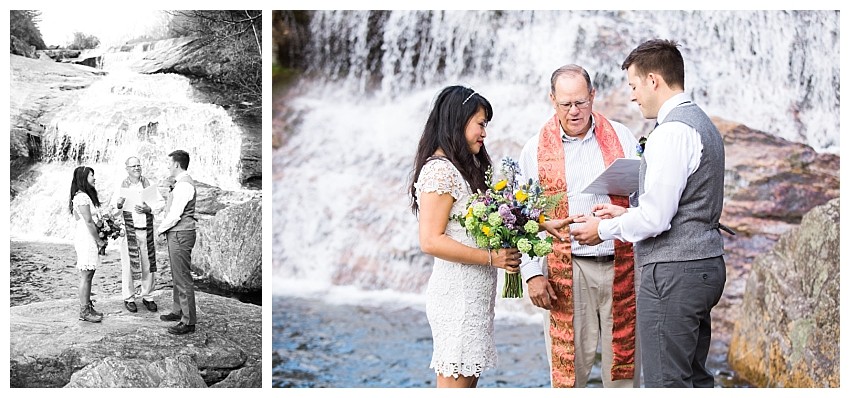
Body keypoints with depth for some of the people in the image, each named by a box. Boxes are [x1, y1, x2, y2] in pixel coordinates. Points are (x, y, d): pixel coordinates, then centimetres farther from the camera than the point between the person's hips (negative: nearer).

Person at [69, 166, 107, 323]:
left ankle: (88, 306, 18)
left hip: (90, 238, 10)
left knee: (89, 274, 12)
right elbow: (89, 222, -16)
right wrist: (99, 241, -10)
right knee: (86, 275, -6)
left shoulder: (87, 195, 16)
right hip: (85, 238, -10)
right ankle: (84, 312, -2)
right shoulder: (81, 197, -15)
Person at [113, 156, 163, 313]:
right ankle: (129, 298, 11)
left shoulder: (148, 184, 8)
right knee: (128, 265, -1)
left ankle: (147, 296, 19)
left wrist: (148, 209, -16)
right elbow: (113, 208, 0)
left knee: (148, 265, 5)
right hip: (129, 230, -2)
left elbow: (158, 204, 4)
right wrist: (119, 203, -23)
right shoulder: (121, 185, 3)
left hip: (146, 230, 2)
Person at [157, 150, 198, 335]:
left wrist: (161, 229, -7)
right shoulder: (180, 183, 15)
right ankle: (178, 311, 32)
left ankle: (188, 322, -4)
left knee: (183, 278, -7)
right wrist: (163, 227, 10)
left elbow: (175, 215, -20)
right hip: (175, 234, 11)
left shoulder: (184, 185, -18)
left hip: (180, 235, -11)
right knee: (177, 276, 20)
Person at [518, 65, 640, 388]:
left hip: (621, 265, 2)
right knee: (569, 364, 0)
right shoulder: (535, 150, 4)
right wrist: (532, 273, -5)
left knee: (624, 360, 6)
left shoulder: (621, 137, 7)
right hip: (567, 271, -1)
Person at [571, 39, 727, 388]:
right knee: (694, 378, 16)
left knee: (666, 383, -5)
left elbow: (655, 218, -20)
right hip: (705, 265, 11)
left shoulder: (671, 132, -17)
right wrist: (626, 213, 16)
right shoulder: (703, 124, 16)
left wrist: (604, 229, -4)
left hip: (673, 272, -10)